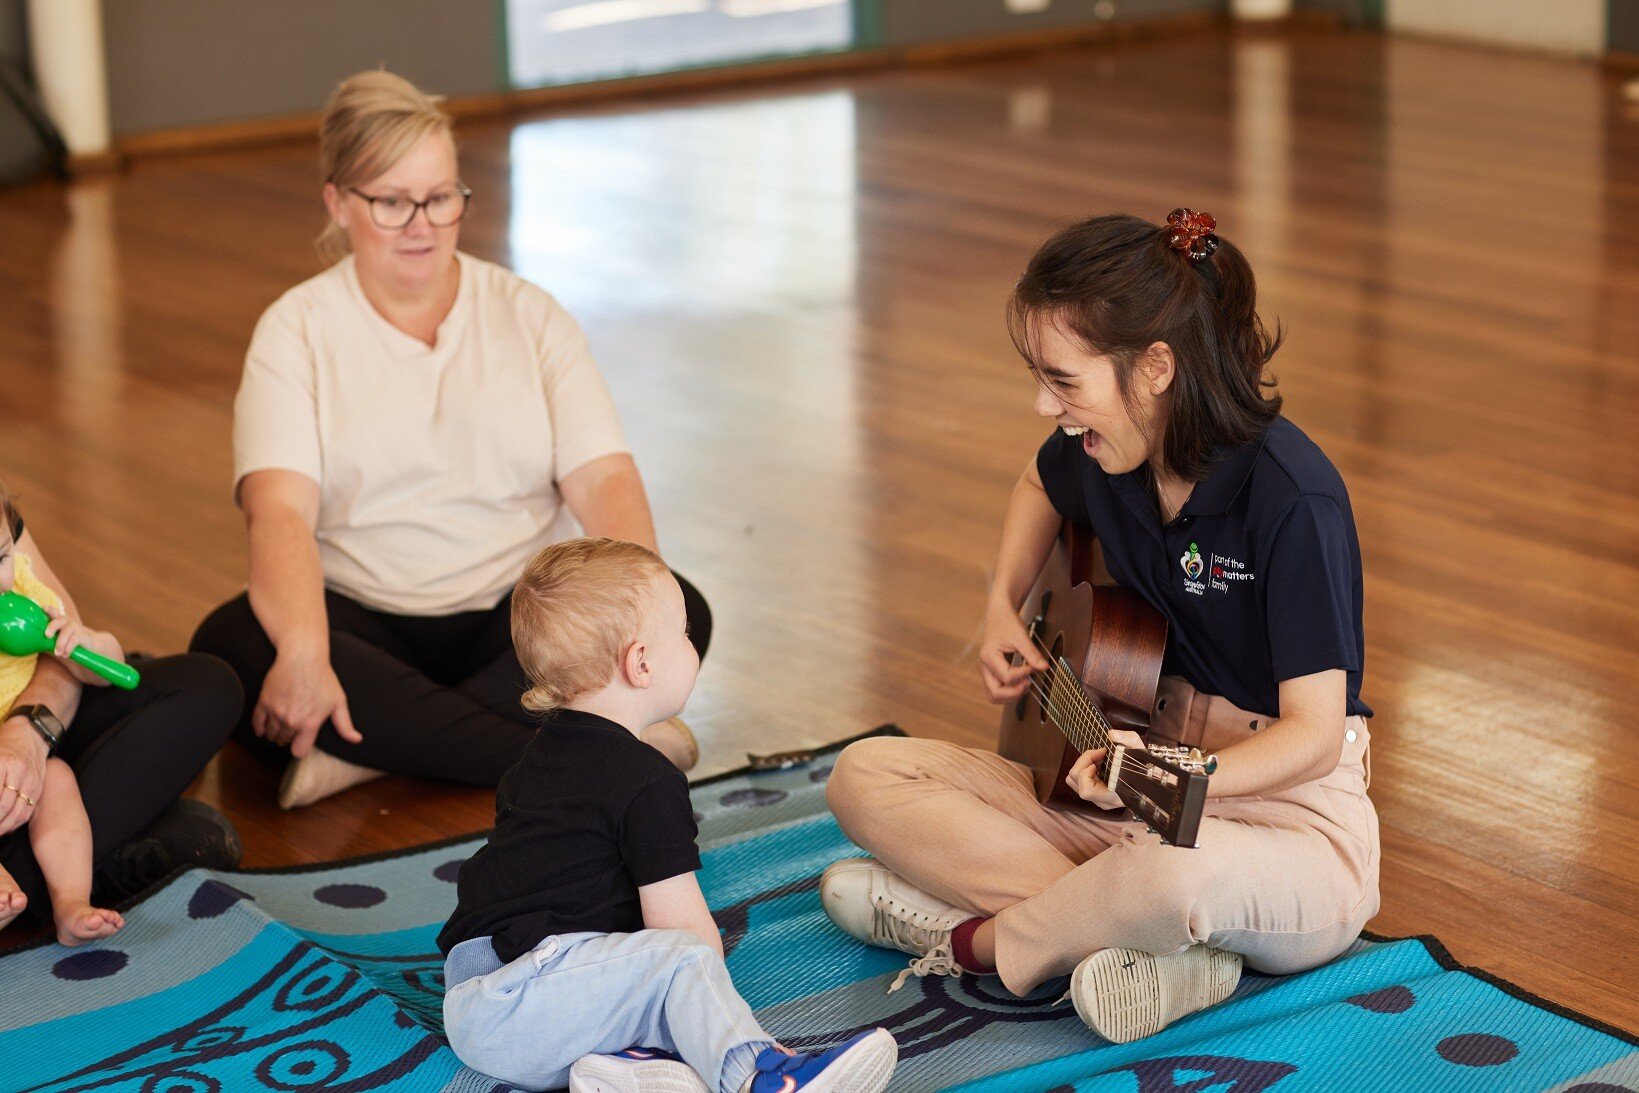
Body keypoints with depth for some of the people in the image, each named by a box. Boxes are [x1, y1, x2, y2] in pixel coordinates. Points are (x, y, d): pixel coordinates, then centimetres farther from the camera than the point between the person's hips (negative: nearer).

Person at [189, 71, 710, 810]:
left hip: (516, 616, 2)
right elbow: (279, 507, -13)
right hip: (364, 622, -2)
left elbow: (604, 480, -2)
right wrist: (305, 653, -33)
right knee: (232, 645, -32)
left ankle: (372, 747, -29)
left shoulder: (529, 315, 9)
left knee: (678, 612, -25)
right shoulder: (296, 330, 3)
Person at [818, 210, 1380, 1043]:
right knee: (867, 776, -4)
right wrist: (1003, 608, 11)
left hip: (1284, 810, -8)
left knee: (1175, 869, -44)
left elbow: (1315, 733, -24)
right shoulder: (1103, 452, -1)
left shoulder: (1291, 497, -23)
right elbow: (1040, 486, 27)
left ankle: (976, 941, -13)